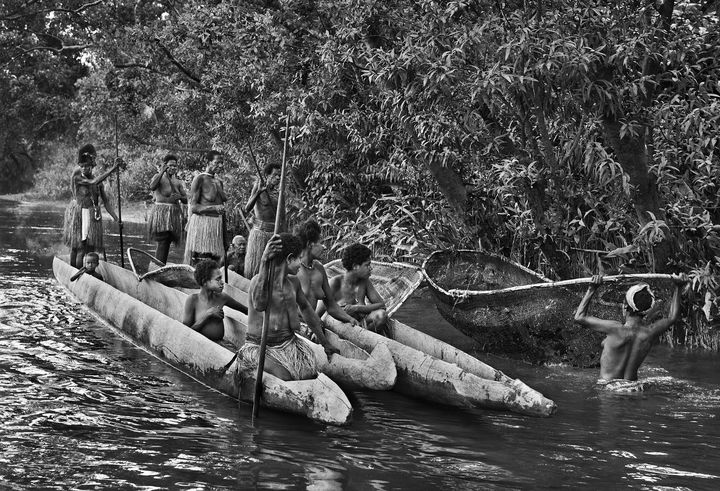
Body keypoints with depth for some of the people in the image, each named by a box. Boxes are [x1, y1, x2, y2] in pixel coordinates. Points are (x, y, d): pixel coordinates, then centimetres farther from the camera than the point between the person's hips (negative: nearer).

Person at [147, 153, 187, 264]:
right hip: (161, 212, -6)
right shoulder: (159, 177, -1)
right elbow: (152, 186, -25)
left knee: (167, 243, 8)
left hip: (174, 214, 6)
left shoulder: (178, 182, 13)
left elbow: (186, 200, 10)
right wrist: (162, 171, -23)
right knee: (163, 243, -15)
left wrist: (179, 197, -13)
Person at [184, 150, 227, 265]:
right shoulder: (200, 179, -4)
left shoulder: (219, 182, 18)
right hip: (202, 224, -7)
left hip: (217, 226, 7)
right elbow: (193, 206, -9)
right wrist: (214, 208, -22)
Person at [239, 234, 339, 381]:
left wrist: (325, 342, 28)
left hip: (288, 343, 6)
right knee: (285, 377, -28)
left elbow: (306, 309, 24)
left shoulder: (293, 282, 7)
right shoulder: (259, 280, -16)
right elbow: (259, 305, -40)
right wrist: (264, 262, -45)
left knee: (310, 374, -18)